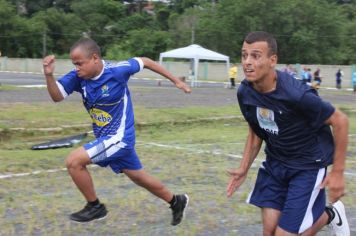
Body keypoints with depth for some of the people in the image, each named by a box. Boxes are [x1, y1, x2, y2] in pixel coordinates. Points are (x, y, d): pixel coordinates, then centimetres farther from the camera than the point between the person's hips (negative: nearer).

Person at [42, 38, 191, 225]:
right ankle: (176, 202, 41)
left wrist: (175, 81, 2)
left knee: (74, 161, -16)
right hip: (105, 137, 7)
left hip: (119, 137, -7)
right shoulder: (78, 76, -8)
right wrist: (49, 75, -31)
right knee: (139, 178, 21)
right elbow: (57, 96, -11)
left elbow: (144, 62, -7)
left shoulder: (117, 70, -22)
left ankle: (95, 207, 3)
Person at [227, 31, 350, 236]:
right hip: (275, 163, 6)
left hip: (308, 165, -5)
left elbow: (340, 121, -18)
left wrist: (338, 172, -15)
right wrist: (244, 169, 3)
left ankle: (330, 214, 24)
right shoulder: (245, 92, -11)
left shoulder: (296, 94, -31)